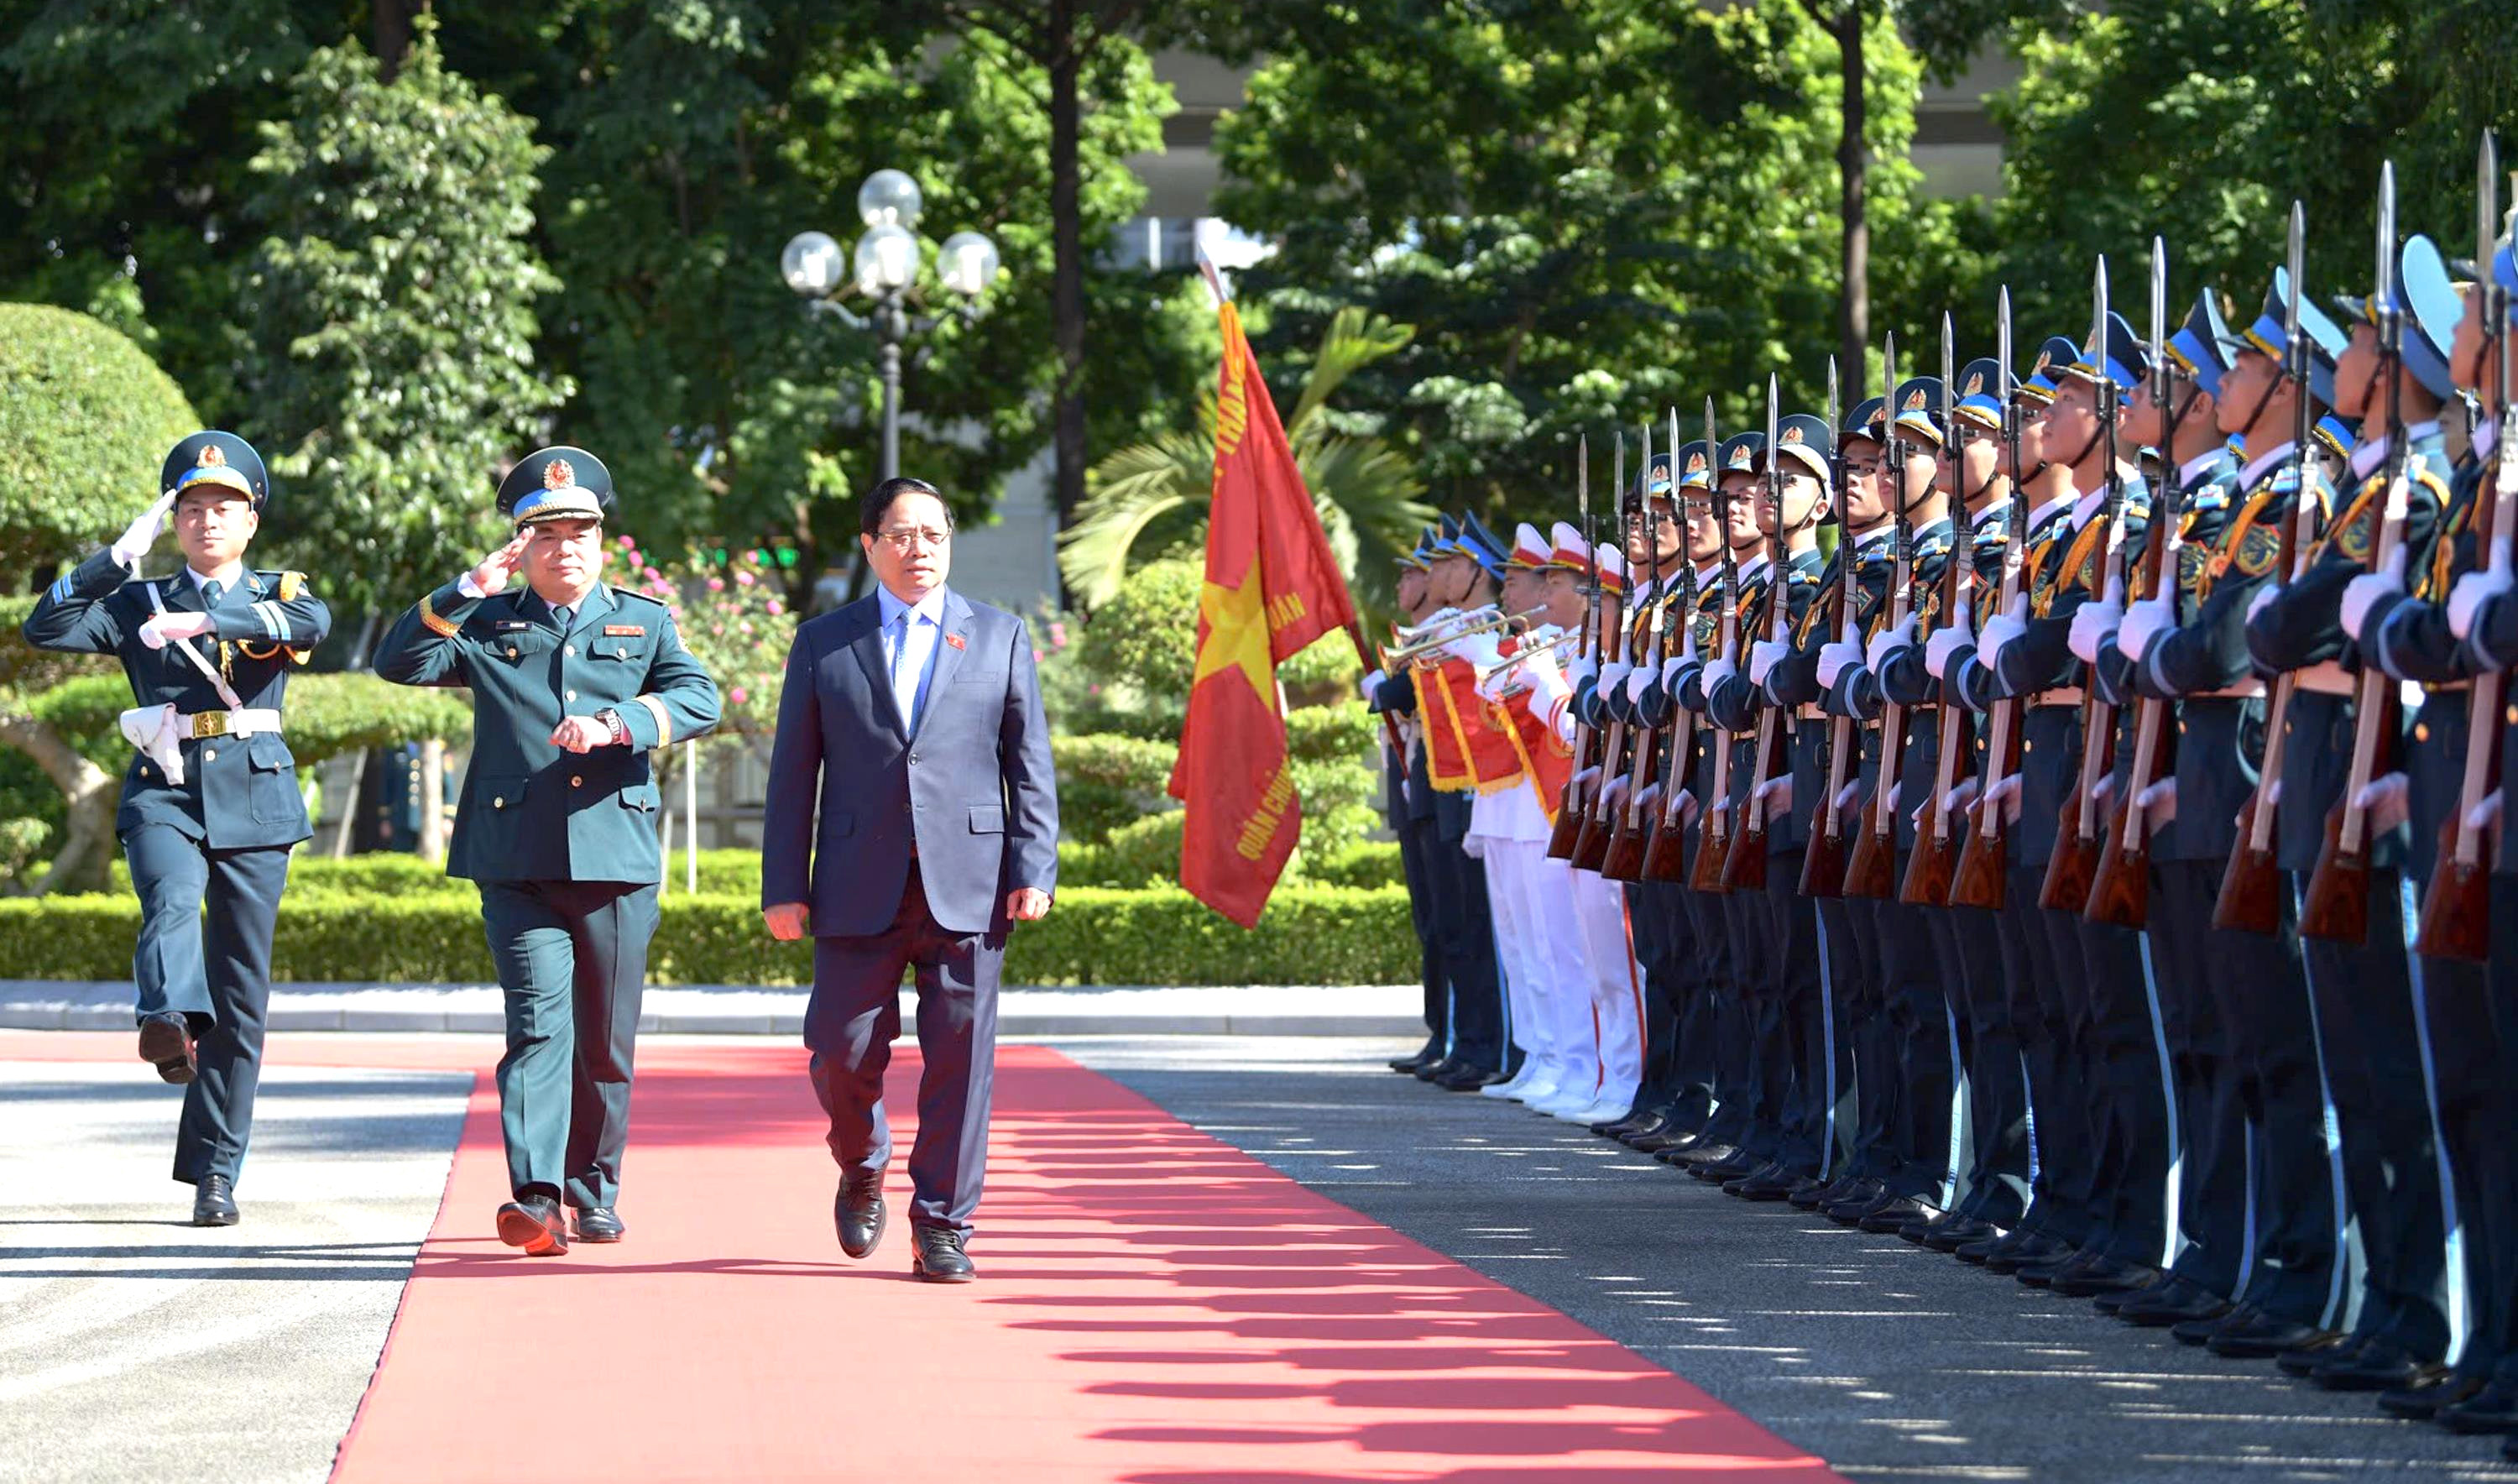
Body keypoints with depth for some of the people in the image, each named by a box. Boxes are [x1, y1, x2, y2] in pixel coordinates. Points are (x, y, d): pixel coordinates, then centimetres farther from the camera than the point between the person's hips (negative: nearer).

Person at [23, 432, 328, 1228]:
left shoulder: (278, 594, 12)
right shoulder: (138, 603, 14)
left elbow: (312, 621, -14)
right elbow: (46, 628, -1)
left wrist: (209, 620, -27)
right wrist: (121, 556, -8)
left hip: (254, 801, 0)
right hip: (165, 791, 0)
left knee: (242, 987, 0)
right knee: (172, 900, -33)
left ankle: (214, 1169, 5)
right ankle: (170, 1023, -62)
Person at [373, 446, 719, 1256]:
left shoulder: (644, 624, 15)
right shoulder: (488, 626, 14)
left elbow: (700, 698, -1)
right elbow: (399, 663, 3)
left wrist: (615, 724, -17)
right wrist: (466, 590, -4)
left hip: (617, 858, 2)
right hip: (518, 861, -2)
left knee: (606, 1040, 8)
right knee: (538, 1025, -13)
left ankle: (595, 1192, 22)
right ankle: (535, 1197, -22)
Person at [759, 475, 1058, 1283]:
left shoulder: (999, 636, 12)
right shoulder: (823, 642, 10)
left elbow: (1029, 763, 8)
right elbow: (793, 773, 8)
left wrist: (1033, 868, -2)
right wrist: (784, 886, 1)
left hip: (968, 882, 0)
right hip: (859, 885, 0)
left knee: (959, 1057, -3)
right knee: (843, 1054, -2)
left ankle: (942, 1226, 6)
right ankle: (861, 1172, 28)